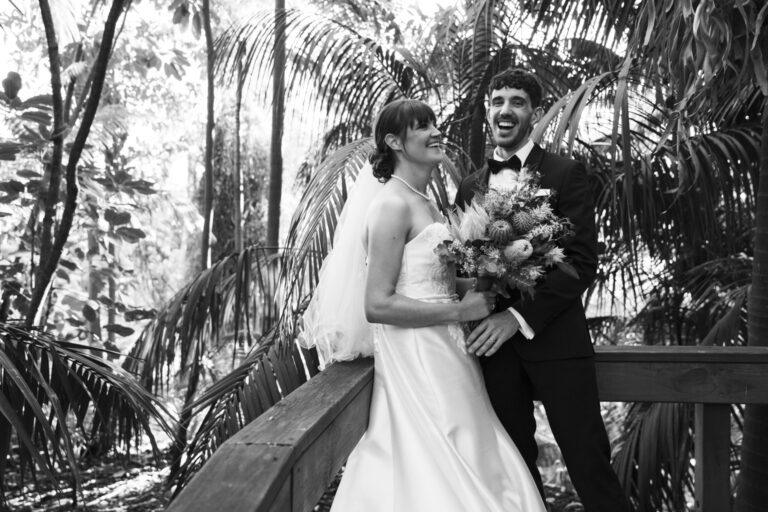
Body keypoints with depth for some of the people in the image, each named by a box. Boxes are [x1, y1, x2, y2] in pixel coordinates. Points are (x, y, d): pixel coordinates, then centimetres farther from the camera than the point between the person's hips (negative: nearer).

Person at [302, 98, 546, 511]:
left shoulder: (424, 203, 14)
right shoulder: (394, 203, -14)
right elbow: (377, 304, -19)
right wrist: (461, 310, -15)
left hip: (444, 357, 9)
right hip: (416, 364, -9)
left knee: (476, 472, 14)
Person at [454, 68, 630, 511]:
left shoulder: (566, 174, -2)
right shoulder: (470, 187, 12)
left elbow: (583, 261, -10)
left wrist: (520, 317, -17)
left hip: (556, 340, -4)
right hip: (494, 346, 4)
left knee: (589, 462, -1)